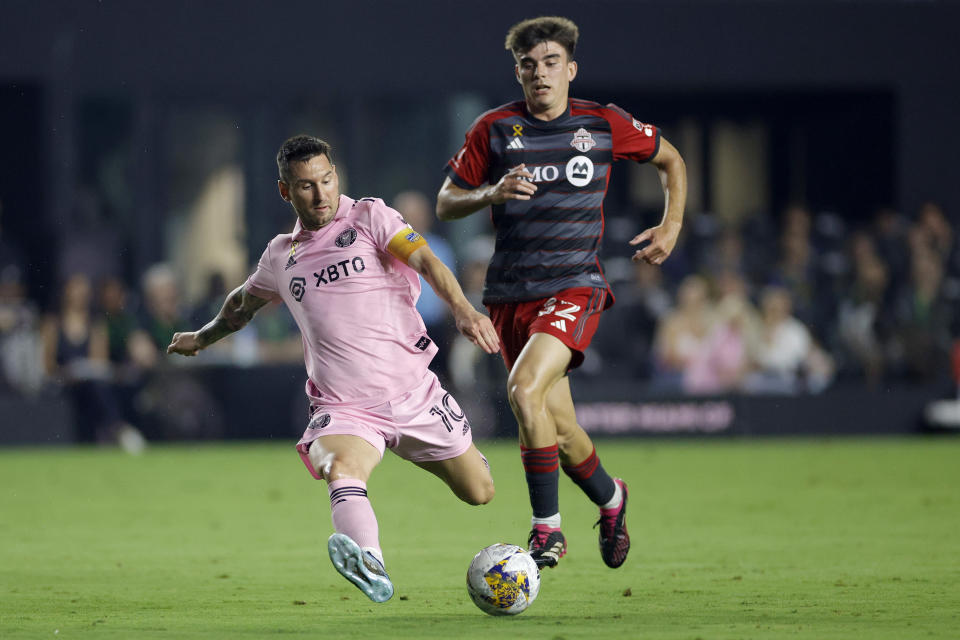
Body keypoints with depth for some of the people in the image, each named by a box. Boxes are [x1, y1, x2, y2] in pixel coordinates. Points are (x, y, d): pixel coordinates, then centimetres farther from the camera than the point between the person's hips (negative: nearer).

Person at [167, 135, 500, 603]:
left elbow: (425, 260, -17)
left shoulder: (368, 217, -1)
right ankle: (370, 567, -61)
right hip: (343, 407, 1)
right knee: (342, 471, -34)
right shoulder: (281, 257, 11)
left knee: (478, 493, 11)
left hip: (413, 393, -1)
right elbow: (244, 302, 34)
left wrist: (462, 310, -35)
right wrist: (203, 337, 49)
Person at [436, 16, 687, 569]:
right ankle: (611, 497, 36)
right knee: (559, 427, 5)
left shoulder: (604, 125, 0)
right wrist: (491, 194, -14)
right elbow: (446, 203, 6)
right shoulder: (495, 129, 1)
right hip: (509, 293, 3)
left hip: (575, 285, -3)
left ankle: (547, 527, -14)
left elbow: (670, 159, 18)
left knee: (525, 389, -26)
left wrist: (672, 226, 6)